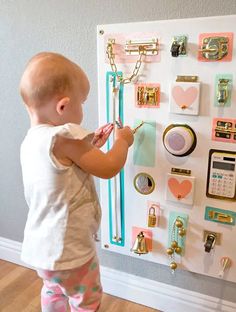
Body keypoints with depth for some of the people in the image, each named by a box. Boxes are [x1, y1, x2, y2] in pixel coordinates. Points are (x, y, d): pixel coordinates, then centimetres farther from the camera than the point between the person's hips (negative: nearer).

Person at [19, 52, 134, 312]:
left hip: (41, 246, 8)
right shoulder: (63, 138, -27)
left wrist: (90, 145, 7)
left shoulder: (30, 141, 1)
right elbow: (109, 168, -21)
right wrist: (122, 141, -4)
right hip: (67, 250, -8)